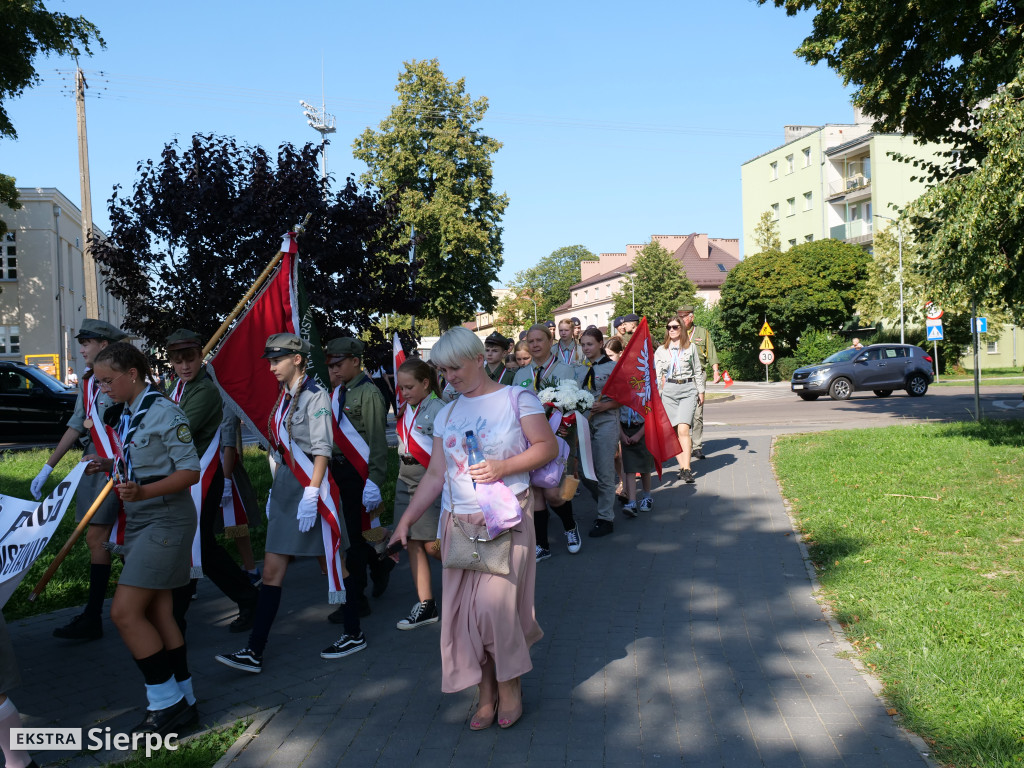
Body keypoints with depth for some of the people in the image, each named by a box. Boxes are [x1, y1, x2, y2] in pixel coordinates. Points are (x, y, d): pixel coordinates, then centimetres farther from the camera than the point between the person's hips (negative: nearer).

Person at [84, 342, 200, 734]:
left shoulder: (164, 413, -14)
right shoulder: (125, 414, 13)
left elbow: (190, 471, -16)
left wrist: (143, 491, -28)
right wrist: (109, 465, 4)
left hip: (166, 521, -9)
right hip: (138, 521, 9)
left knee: (125, 612, -11)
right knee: (158, 613, 10)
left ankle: (167, 700, 1)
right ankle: (183, 702, 19)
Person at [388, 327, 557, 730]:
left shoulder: (516, 399, 0)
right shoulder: (447, 414, 12)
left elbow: (547, 447, -4)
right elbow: (435, 474, 12)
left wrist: (504, 466, -18)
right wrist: (405, 521, 7)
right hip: (458, 522, 5)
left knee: (496, 602, -11)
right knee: (464, 610, 2)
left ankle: (510, 686, 12)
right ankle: (486, 696, 17)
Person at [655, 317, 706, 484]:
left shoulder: (691, 347, 8)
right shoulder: (661, 350, 10)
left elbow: (697, 370, 13)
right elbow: (657, 374, 8)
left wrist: (701, 391, 12)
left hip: (688, 389, -2)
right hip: (669, 391, 2)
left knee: (683, 430, -15)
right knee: (674, 431, -1)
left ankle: (687, 469, -15)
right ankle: (682, 466, 8)